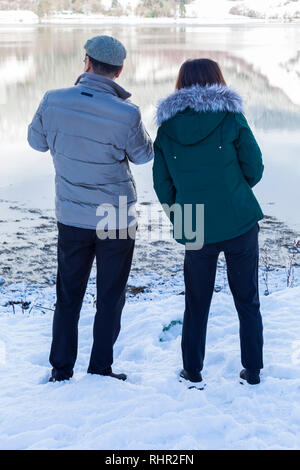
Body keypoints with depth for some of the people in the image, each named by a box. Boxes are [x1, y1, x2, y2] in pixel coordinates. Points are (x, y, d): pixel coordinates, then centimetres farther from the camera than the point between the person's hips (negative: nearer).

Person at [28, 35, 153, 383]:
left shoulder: (53, 101, -11)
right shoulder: (126, 113, -19)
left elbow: (36, 141, 6)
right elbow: (144, 155, -1)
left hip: (71, 218, 3)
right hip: (117, 220, -3)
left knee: (68, 295, 16)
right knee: (110, 298, 12)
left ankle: (61, 370, 23)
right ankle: (100, 369, 20)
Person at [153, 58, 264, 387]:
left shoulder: (166, 128, 1)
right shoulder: (231, 118, -6)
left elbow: (163, 185, 3)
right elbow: (255, 169, -3)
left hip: (195, 232, 2)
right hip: (241, 224, -1)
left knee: (196, 304, 15)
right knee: (247, 301, 12)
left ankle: (192, 374, 22)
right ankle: (252, 372, 18)